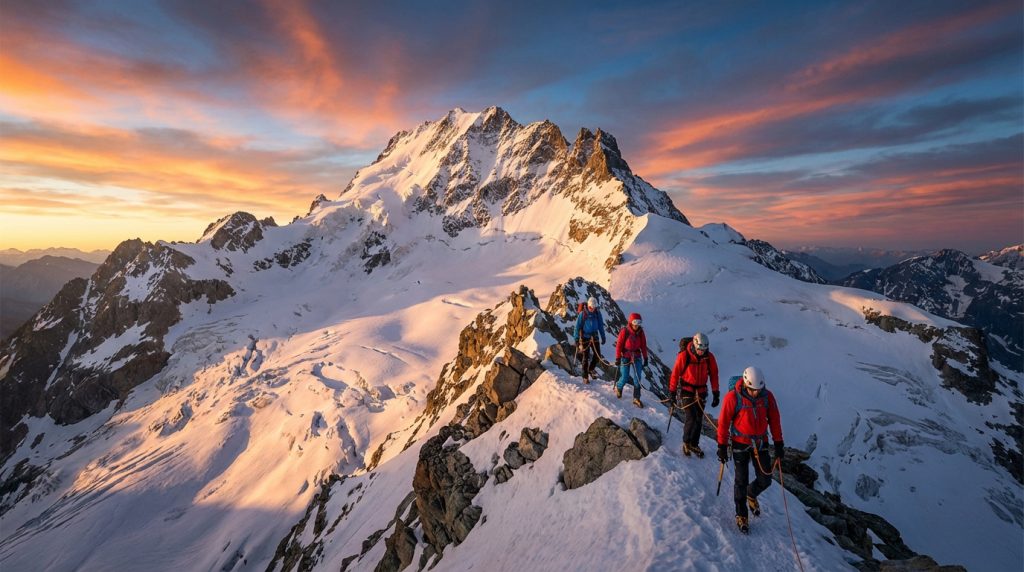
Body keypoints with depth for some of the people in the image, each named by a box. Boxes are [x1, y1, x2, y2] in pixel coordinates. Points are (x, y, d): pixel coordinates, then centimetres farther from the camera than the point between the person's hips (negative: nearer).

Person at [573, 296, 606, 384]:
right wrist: (576, 339, -9)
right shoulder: (582, 314, -12)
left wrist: (603, 337, 7)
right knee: (586, 357, 1)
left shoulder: (597, 313, -2)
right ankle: (585, 377, 12)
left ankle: (591, 369, 25)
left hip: (594, 337, 3)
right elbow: (577, 327, -7)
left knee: (597, 355, -1)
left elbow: (601, 326, 8)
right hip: (585, 337, -3)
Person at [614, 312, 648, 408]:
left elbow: (643, 345, 5)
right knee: (625, 378, -1)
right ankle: (618, 387, 32)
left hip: (637, 357, 3)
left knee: (638, 378, -1)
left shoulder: (640, 332, -2)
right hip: (626, 357, -3)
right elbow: (619, 345, -10)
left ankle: (636, 398, 9)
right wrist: (618, 358, -9)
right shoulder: (624, 331, -13)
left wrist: (645, 358, 7)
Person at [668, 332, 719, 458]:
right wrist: (672, 393, -8)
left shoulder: (709, 357, -6)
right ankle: (686, 443, 12)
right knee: (690, 418, -10)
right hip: (686, 391, -4)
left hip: (701, 392, 4)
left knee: (699, 420, 9)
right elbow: (675, 374, -11)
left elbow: (714, 375, 4)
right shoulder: (684, 356, -17)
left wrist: (716, 394, 4)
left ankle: (694, 444, 26)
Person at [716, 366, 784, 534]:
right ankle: (741, 515, 26)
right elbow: (724, 422, -13)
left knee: (765, 480, 8)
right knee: (742, 481, 5)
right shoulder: (733, 398, -22)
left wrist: (779, 444, 5)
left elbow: (774, 420, 2)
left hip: (761, 443, 3)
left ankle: (751, 495, 42)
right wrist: (722, 446, -9)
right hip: (741, 444, -3)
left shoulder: (767, 396, -11)